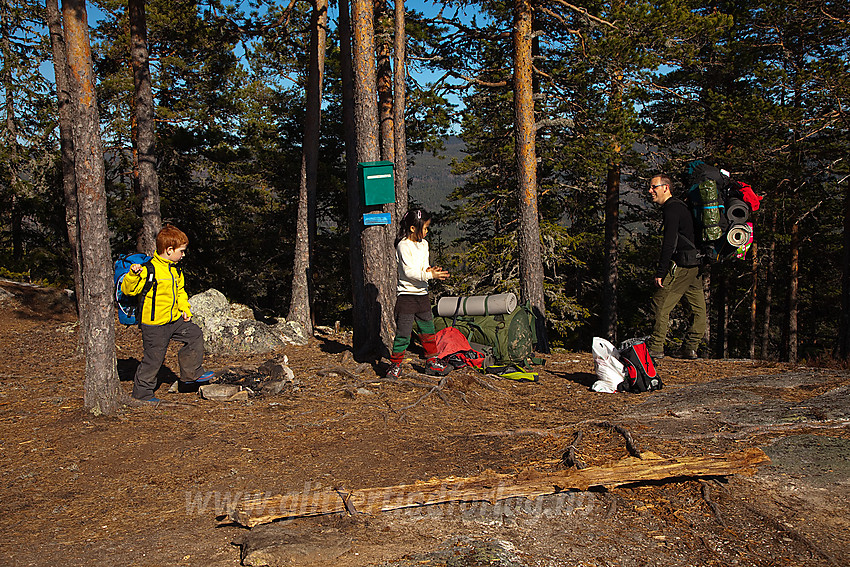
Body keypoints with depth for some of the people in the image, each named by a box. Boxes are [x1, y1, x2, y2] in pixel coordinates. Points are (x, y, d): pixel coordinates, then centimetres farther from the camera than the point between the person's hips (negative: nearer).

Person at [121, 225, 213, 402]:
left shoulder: (176, 270, 9)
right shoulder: (149, 270, -18)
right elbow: (128, 289, -19)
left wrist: (185, 309, 11)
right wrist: (133, 275, -35)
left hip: (175, 320, 8)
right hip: (154, 325, -8)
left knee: (194, 334, 10)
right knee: (154, 357, -2)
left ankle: (192, 374, 23)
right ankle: (142, 392, 15)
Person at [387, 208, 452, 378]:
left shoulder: (423, 244, 12)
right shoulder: (403, 246, -13)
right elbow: (409, 272, -19)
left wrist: (430, 270, -4)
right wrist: (430, 275, -24)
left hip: (422, 294, 8)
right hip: (407, 295, -7)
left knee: (428, 330, 14)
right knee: (403, 333, -5)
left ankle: (432, 361, 26)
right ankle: (395, 364, 6)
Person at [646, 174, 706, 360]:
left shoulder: (672, 208, -11)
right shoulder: (681, 206, 19)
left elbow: (669, 243, -19)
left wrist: (660, 272, -19)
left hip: (681, 265, -10)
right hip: (696, 265, 10)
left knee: (661, 306, -6)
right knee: (698, 308, 9)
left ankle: (655, 347, -4)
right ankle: (690, 348, 15)